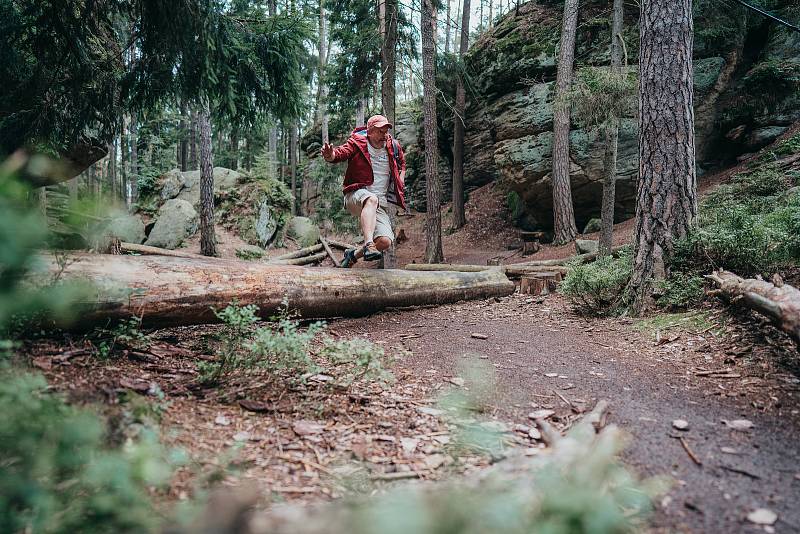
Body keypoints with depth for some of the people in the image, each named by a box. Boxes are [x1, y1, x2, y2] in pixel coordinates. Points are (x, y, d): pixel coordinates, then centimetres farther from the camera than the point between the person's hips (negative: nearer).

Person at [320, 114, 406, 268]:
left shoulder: (393, 147, 10)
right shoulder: (357, 143, -2)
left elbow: (402, 163, 31)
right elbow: (341, 152, -20)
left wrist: (400, 182, 15)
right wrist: (330, 155, -43)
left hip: (381, 203, 4)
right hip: (356, 196, -4)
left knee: (385, 242, -17)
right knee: (372, 199, -41)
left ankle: (354, 254, 12)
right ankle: (368, 245, -50)